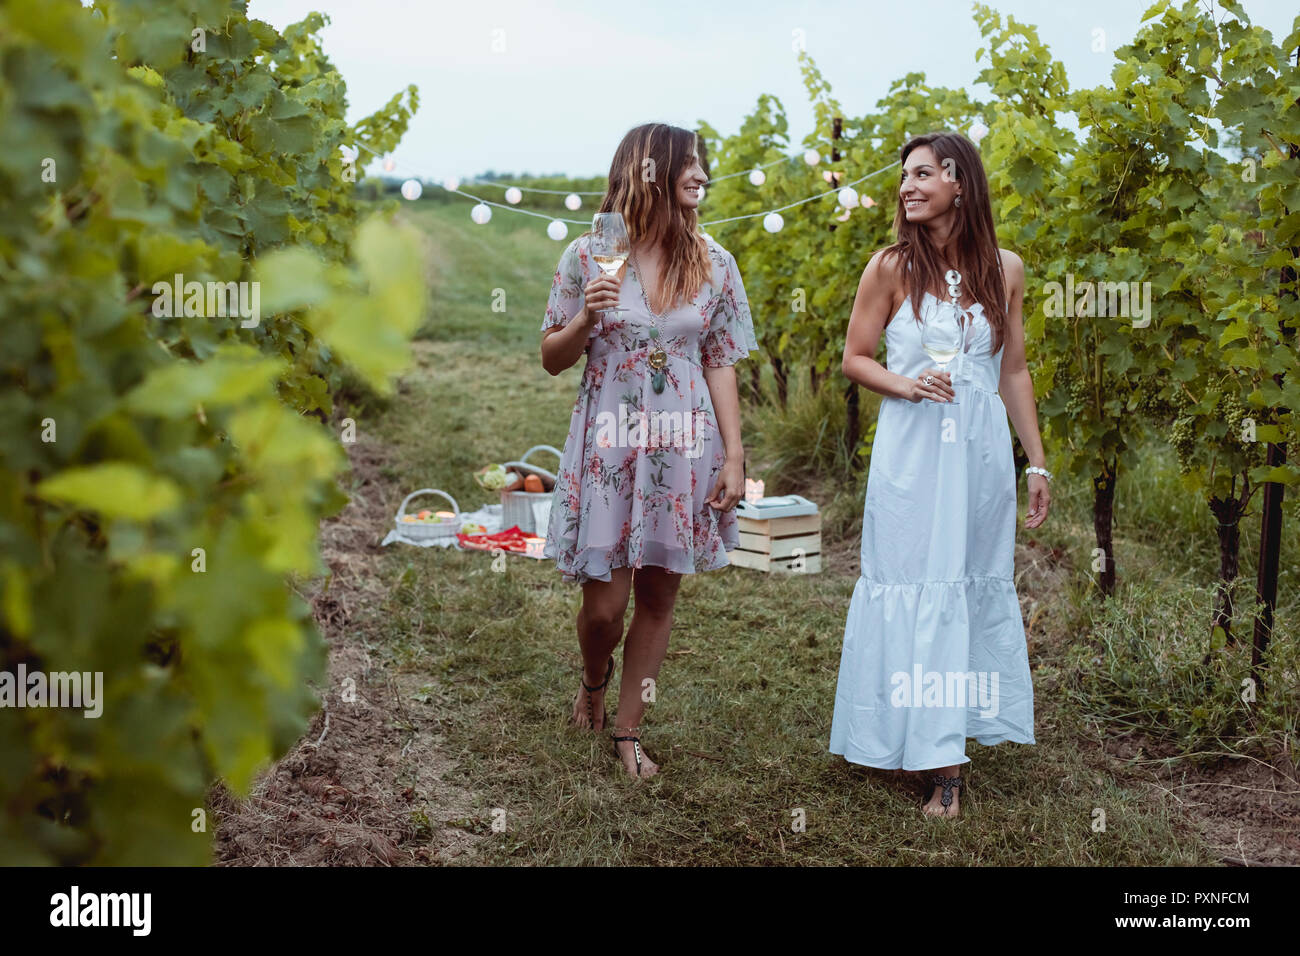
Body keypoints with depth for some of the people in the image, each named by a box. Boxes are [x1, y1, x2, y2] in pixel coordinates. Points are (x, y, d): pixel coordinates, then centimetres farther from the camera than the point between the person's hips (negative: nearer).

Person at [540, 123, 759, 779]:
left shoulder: (713, 262, 3)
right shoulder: (588, 254, -2)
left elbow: (720, 365, 5)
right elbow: (552, 359, 3)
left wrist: (734, 456, -1)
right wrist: (587, 318, -16)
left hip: (684, 449, 2)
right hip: (609, 446, -2)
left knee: (658, 596, 7)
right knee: (603, 602, 0)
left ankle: (628, 731, 24)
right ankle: (593, 683, 34)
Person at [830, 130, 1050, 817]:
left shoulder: (1004, 269, 5)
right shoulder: (891, 266, -2)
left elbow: (1013, 372, 11)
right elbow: (854, 358, 3)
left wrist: (1037, 462, 10)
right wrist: (907, 385, -17)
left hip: (982, 450, 3)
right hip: (912, 451, -3)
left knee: (977, 585, 8)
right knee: (919, 587, -2)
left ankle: (958, 731, 22)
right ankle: (939, 761, 7)